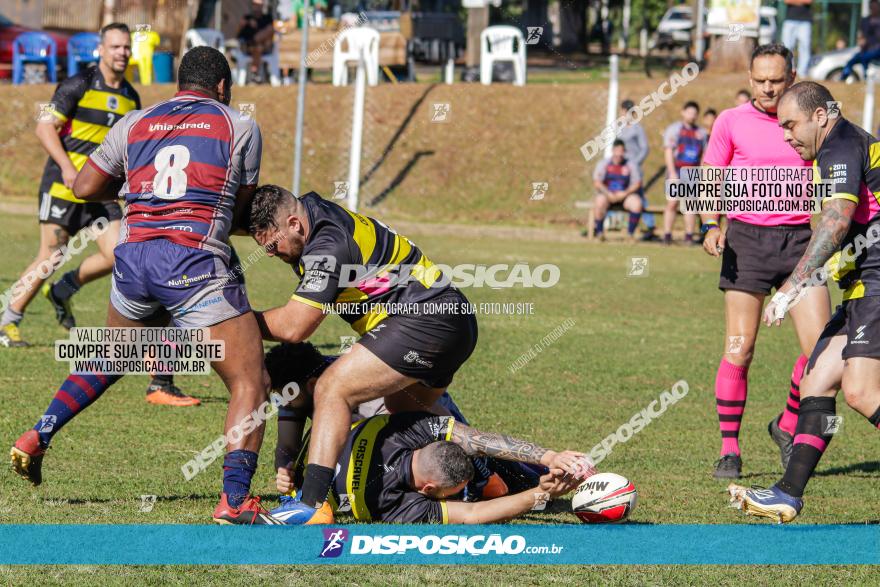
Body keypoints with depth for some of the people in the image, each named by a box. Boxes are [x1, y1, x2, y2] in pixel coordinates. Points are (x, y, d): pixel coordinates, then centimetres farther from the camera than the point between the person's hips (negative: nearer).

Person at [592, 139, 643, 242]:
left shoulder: (631, 165, 5)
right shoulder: (603, 164, 3)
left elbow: (637, 183, -1)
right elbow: (596, 182, -6)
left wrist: (625, 193, -17)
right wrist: (608, 194, -20)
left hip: (625, 196, 1)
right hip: (607, 195, -1)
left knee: (637, 203, -31)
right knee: (599, 202, -36)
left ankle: (631, 233, -18)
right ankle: (599, 232, -22)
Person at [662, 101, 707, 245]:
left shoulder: (701, 132, 17)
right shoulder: (674, 129, 4)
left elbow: (704, 155, 18)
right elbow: (668, 151, -3)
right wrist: (672, 172, -12)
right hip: (677, 171, -3)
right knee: (672, 203, -8)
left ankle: (689, 236, -1)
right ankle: (667, 235, -6)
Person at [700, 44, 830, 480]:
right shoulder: (731, 122, 2)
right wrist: (711, 226, -10)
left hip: (800, 238, 2)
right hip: (747, 238, -2)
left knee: (820, 346, -7)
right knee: (739, 349, -6)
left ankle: (787, 426, 16)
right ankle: (729, 448, 5)